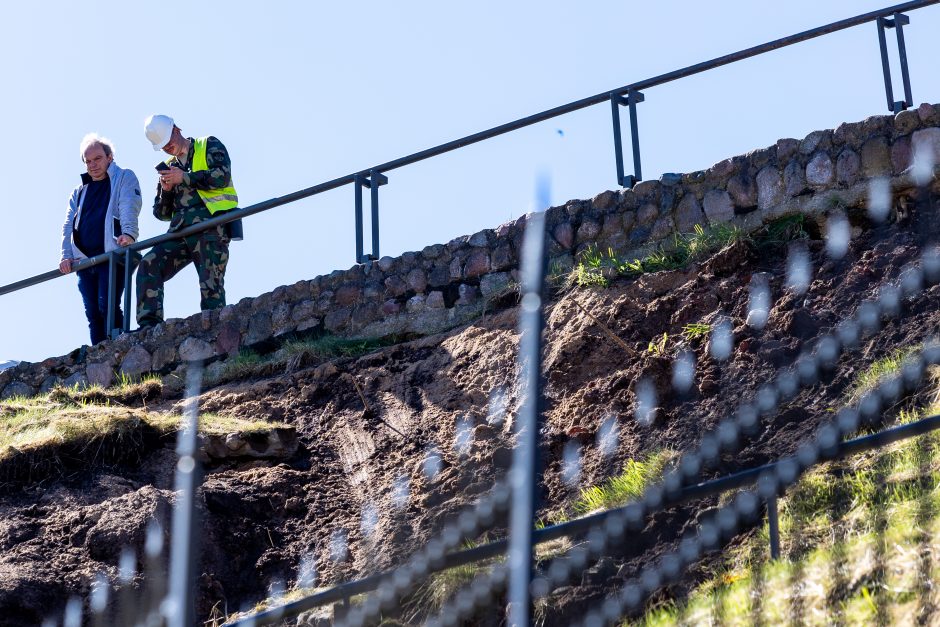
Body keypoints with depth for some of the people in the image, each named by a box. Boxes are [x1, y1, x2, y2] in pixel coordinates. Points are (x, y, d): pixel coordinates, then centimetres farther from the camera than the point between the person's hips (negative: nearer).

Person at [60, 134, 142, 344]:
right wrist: (66, 255, 1)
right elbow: (68, 225, 18)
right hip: (84, 260, 6)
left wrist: (128, 233, -28)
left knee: (107, 306, -20)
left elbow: (129, 209, -8)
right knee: (93, 314, 0)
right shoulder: (79, 192, 26)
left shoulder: (124, 178, 10)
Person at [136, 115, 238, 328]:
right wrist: (166, 189, 6)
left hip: (210, 224, -5)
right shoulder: (169, 167, 26)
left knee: (211, 287, -12)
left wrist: (185, 178, -6)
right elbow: (162, 213, 26)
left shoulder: (209, 146, 12)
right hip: (180, 230, 5)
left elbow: (222, 175, -7)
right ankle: (149, 325, -20)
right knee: (149, 266, -16)